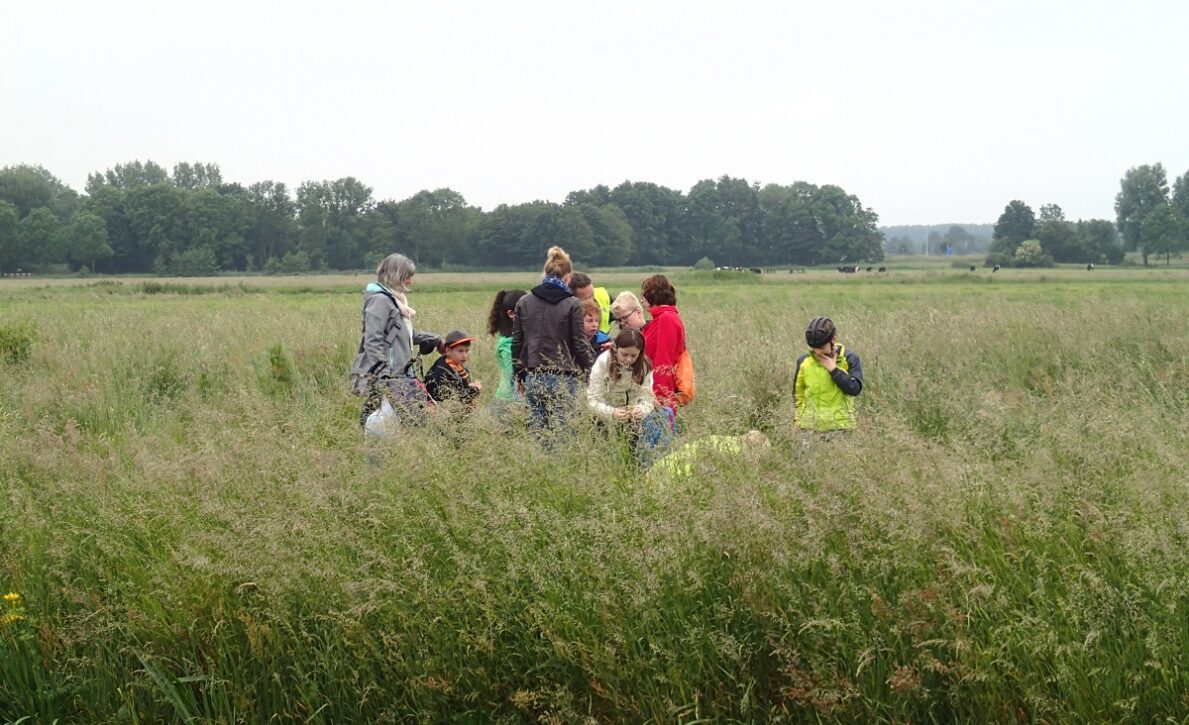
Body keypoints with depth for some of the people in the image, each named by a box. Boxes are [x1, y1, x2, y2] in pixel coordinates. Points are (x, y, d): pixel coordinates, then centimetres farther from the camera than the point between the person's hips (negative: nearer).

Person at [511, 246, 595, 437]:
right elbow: (580, 344, -4)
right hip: (563, 378, -4)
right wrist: (592, 372, 9)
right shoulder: (572, 304, -6)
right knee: (561, 431, -2)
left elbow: (516, 343, 11)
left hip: (533, 378, 4)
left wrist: (519, 376, 21)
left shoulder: (524, 302, 7)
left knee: (536, 429, 6)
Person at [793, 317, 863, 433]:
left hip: (838, 427, -2)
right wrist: (797, 420, 10)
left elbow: (855, 389, -16)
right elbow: (798, 394, 13)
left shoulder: (849, 360, -4)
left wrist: (834, 369, -16)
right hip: (809, 428, 2)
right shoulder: (804, 362, 3)